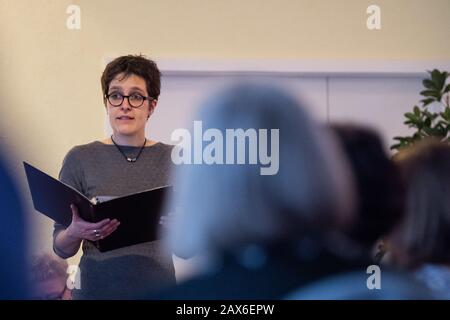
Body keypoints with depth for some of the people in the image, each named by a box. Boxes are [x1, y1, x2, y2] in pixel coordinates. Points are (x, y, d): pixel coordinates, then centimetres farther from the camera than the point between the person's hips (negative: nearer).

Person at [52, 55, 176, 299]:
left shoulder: (172, 159, 0)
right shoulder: (80, 159, -4)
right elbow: (62, 249, 0)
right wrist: (76, 233, -22)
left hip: (157, 287, 1)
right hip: (97, 287, -1)